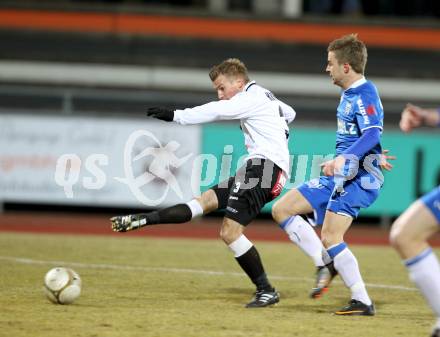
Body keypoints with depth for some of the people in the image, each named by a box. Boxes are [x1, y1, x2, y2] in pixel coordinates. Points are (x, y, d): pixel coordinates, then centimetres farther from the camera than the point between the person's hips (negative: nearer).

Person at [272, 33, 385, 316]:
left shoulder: (365, 94, -16)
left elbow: (373, 135, -30)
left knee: (330, 237, -20)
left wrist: (342, 159, -43)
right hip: (338, 177, 10)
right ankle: (327, 264, 5)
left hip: (358, 179, -10)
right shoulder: (349, 93, 13)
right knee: (281, 209, 5)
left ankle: (363, 302, -13)